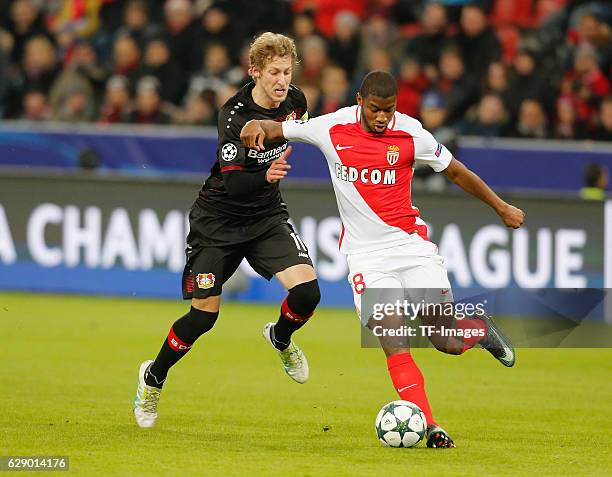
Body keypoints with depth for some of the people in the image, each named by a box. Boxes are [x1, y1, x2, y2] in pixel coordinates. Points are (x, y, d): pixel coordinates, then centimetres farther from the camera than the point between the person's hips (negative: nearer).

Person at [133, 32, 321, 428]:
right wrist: (265, 176, -48)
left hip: (267, 215, 4)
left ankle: (281, 338, 17)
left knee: (307, 290, -18)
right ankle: (153, 379, 24)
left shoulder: (295, 101, -8)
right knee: (204, 314, -3)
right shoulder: (235, 116, -25)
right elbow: (232, 183, -31)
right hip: (218, 220, -4)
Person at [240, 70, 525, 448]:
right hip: (366, 254, 0)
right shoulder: (332, 128, -5)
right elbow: (276, 130, 6)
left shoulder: (410, 134, -7)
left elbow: (456, 172, 7)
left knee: (446, 341, -3)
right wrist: (256, 126, -18)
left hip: (411, 244, 0)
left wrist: (502, 208, 13)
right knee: (393, 342, -16)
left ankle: (481, 329, 33)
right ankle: (429, 427, -14)